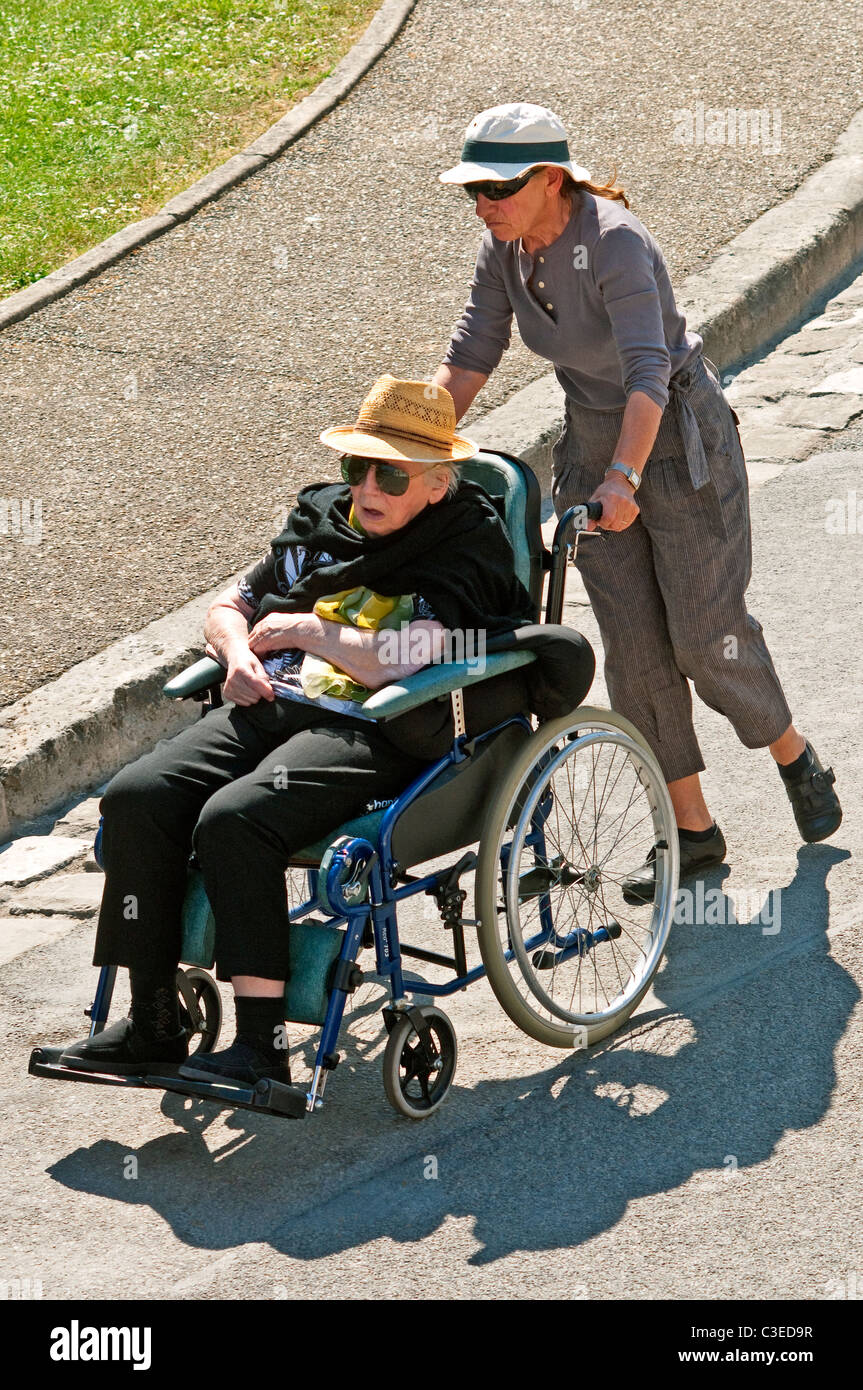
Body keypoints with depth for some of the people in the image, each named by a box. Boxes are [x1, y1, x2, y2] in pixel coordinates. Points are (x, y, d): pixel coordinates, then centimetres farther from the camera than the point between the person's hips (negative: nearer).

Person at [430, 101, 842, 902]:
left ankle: (796, 759, 25)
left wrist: (624, 478, -49)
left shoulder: (615, 243, -27)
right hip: (590, 445, 6)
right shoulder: (505, 249, -6)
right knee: (632, 649, 3)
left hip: (682, 443, -6)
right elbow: (470, 356, -2)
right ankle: (692, 830, 12)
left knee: (705, 637, -4)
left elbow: (648, 372, -36)